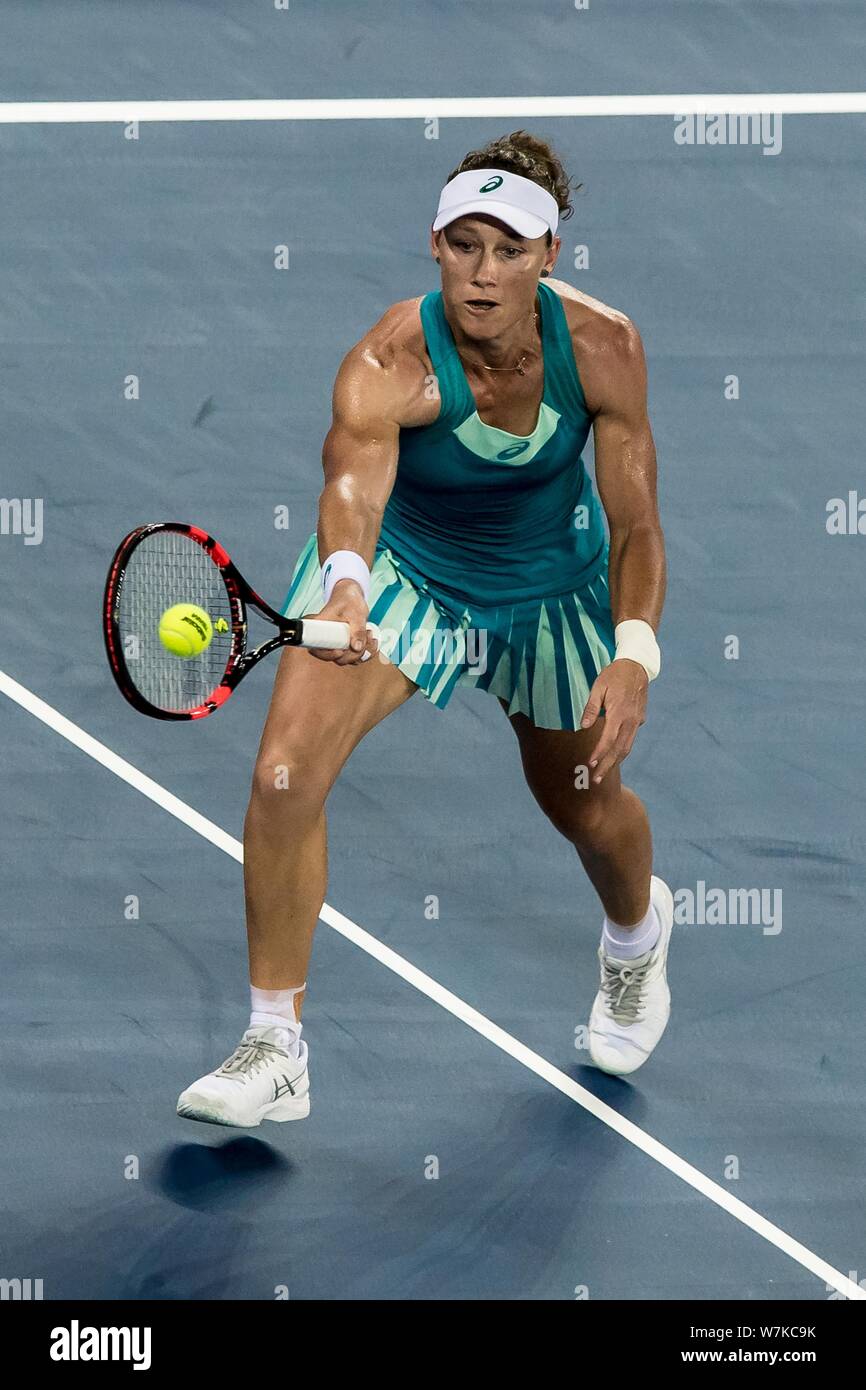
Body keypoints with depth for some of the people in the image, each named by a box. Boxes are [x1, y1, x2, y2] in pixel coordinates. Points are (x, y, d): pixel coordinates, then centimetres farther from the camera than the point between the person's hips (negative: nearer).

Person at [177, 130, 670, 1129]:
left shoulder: (603, 347, -24)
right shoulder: (388, 366, -32)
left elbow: (634, 523, -18)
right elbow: (351, 489, -51)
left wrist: (633, 655, -32)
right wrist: (346, 582, -73)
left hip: (550, 584, 2)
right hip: (398, 566, -2)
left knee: (585, 805, 16)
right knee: (285, 772, -22)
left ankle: (638, 930, 57)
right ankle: (275, 1050, -6)